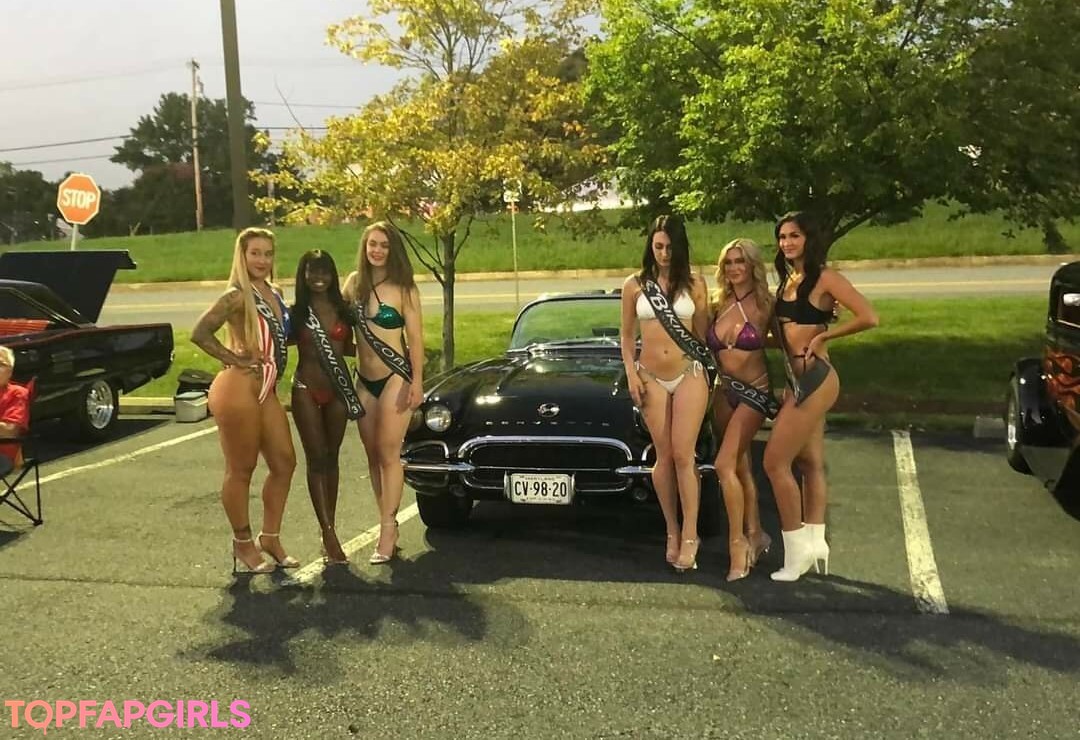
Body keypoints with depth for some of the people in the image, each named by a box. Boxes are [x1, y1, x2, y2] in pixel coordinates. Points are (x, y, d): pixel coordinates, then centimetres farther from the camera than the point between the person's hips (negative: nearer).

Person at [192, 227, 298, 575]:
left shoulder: (274, 294, 12)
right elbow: (200, 333, -21)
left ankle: (270, 537, 25)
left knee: (284, 463, 11)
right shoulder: (237, 296, -12)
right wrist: (234, 359, -14)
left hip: (266, 391, 8)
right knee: (241, 470, 3)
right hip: (238, 390, -8)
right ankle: (243, 544, 17)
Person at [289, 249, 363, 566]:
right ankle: (328, 533, -2)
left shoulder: (343, 309, 5)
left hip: (338, 389, 3)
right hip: (306, 390, -2)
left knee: (331, 458, 9)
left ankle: (329, 529, 17)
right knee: (316, 459, -2)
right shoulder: (296, 313, 0)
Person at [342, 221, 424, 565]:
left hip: (396, 378, -5)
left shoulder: (404, 288, -7)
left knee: (388, 455, -6)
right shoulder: (354, 282, 6)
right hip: (364, 380, 5)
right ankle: (388, 523, 17)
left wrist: (417, 381, -16)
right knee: (373, 456, 8)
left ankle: (387, 531, -2)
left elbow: (415, 337, -8)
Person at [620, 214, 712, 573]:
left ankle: (690, 536, 4)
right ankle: (672, 532, 17)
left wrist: (707, 371, 0)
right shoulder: (634, 285, 2)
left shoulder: (695, 284, 0)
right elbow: (627, 334, 8)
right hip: (651, 377, 1)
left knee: (683, 455, -5)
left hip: (689, 374, -1)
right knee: (663, 457, 6)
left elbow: (703, 333, 6)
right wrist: (631, 374, -1)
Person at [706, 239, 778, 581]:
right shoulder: (720, 304, 4)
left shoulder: (764, 305, -9)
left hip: (754, 392, -6)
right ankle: (755, 534, 27)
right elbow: (708, 345, 9)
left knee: (725, 465, -15)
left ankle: (737, 542, -5)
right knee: (739, 465, 13)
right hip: (724, 390, 6)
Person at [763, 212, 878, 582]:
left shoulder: (824, 278, -11)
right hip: (797, 380, 9)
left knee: (776, 462, -8)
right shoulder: (788, 280, 14)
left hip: (814, 379, -9)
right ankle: (815, 544, 21)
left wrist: (821, 337, -15)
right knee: (810, 463, 13)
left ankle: (796, 549, 3)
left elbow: (868, 317, -20)